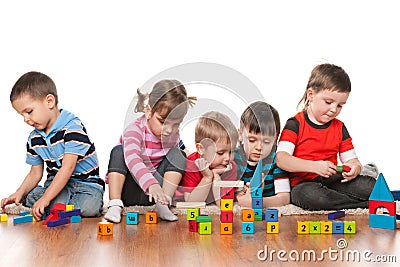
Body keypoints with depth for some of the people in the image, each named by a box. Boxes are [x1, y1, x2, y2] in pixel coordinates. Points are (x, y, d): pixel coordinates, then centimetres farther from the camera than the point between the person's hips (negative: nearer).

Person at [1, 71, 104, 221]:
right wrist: (19, 193, -6)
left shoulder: (72, 127, -18)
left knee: (88, 208, -35)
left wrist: (46, 198, -30)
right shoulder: (34, 138, 6)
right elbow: (35, 173, 13)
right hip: (56, 181, 5)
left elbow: (68, 168, -25)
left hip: (86, 182, -4)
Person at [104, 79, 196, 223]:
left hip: (157, 185, 4)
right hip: (129, 191, -4)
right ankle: (114, 204, -30)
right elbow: (132, 159, -42)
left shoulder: (173, 134, -4)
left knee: (177, 153, -13)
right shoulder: (134, 129, -22)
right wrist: (151, 184, -58)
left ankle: (162, 205, -22)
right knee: (118, 151, -26)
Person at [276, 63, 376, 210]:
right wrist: (314, 166, -29)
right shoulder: (295, 124, -4)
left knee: (370, 186, -26)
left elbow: (351, 159, 11)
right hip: (303, 184, -3)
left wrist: (354, 168, -15)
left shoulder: (339, 127, 14)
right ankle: (366, 203, -24)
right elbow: (281, 158, -17)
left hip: (332, 181, 4)